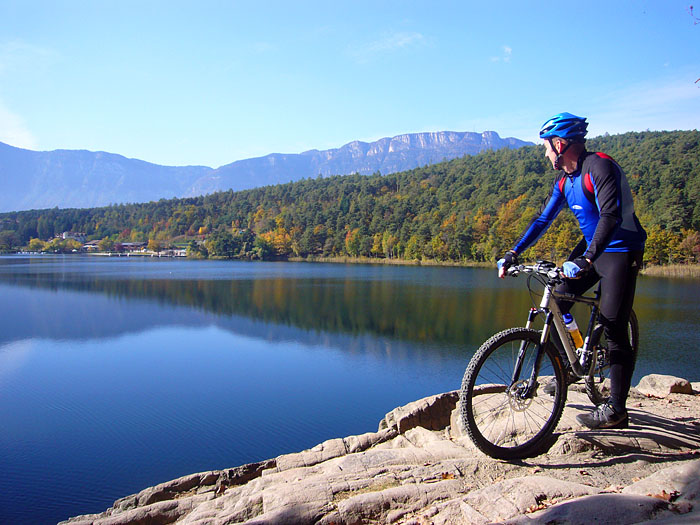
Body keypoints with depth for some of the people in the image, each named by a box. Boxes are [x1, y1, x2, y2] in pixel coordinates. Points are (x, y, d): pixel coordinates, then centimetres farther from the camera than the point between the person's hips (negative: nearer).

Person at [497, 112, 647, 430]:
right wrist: (513, 254, -1)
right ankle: (570, 364, 20)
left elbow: (611, 216, -32)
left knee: (613, 329, -9)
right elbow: (543, 219, 8)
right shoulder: (564, 181, 7)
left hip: (621, 251, -8)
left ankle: (616, 411, -2)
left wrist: (586, 260, -42)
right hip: (593, 246, 8)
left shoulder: (599, 166, -20)